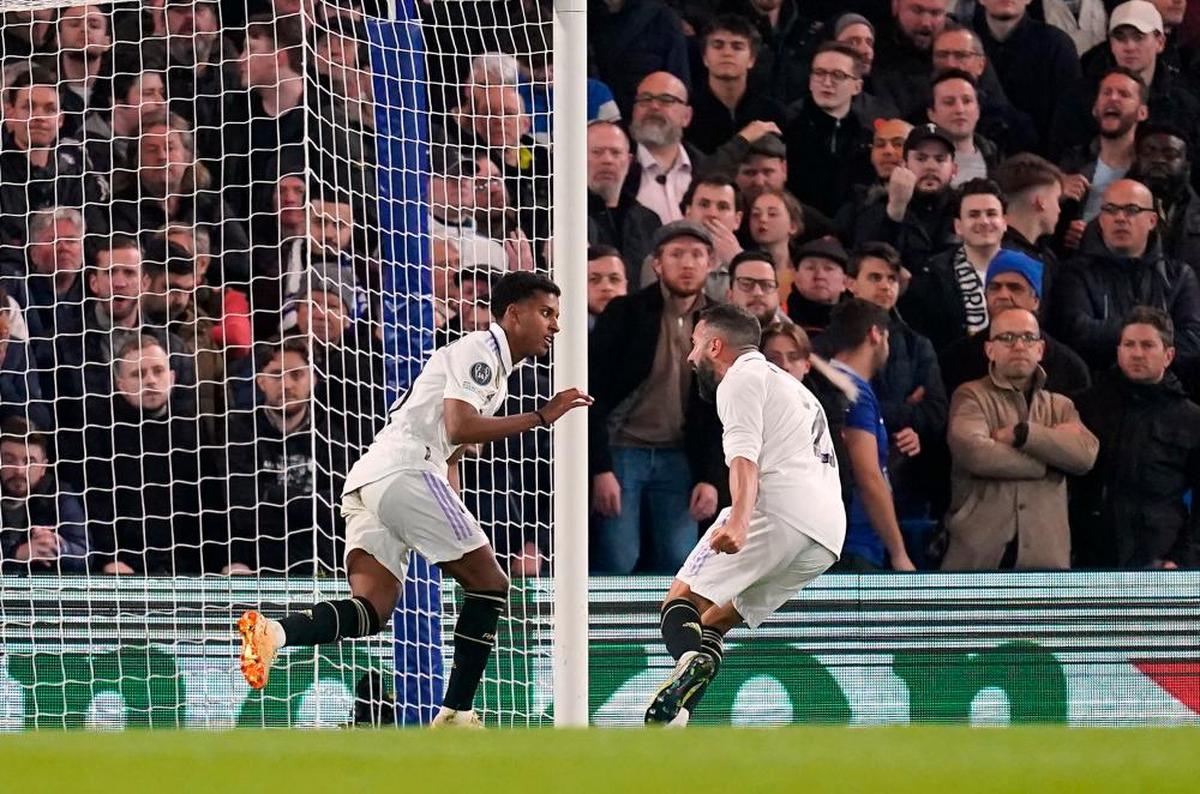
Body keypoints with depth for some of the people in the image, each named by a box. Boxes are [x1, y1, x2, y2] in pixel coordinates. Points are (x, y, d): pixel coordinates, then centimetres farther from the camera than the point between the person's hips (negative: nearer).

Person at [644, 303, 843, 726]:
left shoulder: (741, 377, 6)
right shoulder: (792, 387, 36)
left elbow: (744, 456, -12)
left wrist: (739, 521, -27)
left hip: (778, 509, -8)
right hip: (827, 536, 8)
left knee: (682, 600, -10)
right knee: (714, 620, 12)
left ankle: (690, 661, -43)